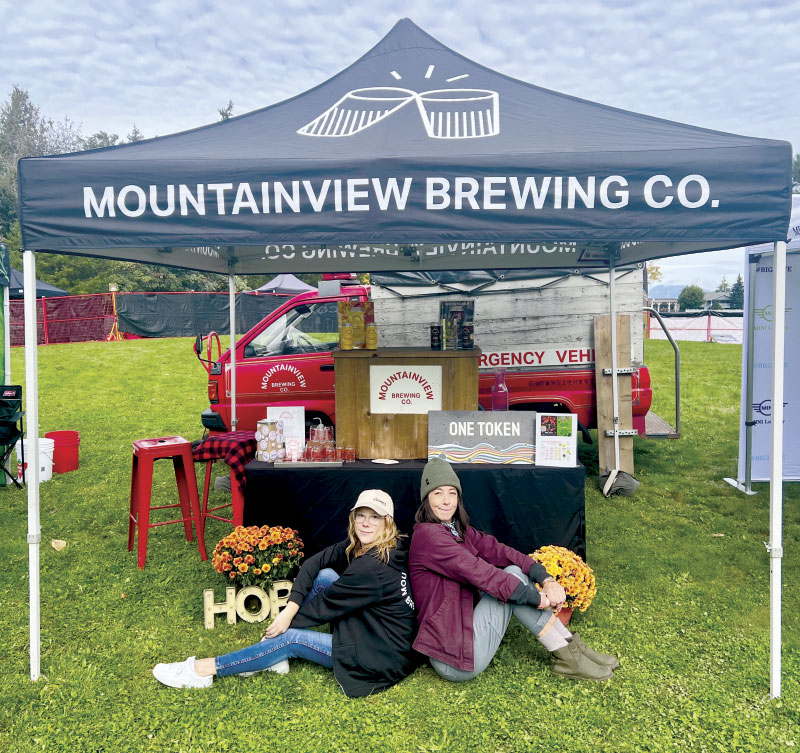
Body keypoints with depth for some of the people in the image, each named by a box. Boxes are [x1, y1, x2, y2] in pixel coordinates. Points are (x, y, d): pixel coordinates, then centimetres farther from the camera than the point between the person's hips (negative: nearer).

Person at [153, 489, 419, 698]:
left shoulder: (372, 568, -27)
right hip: (369, 631, 8)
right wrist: (290, 608, -16)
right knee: (324, 576, -4)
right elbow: (314, 562, -4)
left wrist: (287, 621, -2)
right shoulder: (359, 545, -2)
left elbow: (326, 604, -17)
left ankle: (203, 670, 3)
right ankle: (277, 655, 3)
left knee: (292, 638, -9)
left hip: (386, 658, -8)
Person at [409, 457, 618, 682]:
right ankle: (567, 656, -4)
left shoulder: (459, 530, 12)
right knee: (513, 578, -14)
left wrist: (546, 579, -15)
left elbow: (497, 550, -1)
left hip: (463, 628, 8)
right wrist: (537, 598, -17)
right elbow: (479, 573, -21)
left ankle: (569, 647, -1)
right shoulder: (428, 535, -15)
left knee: (514, 572, -3)